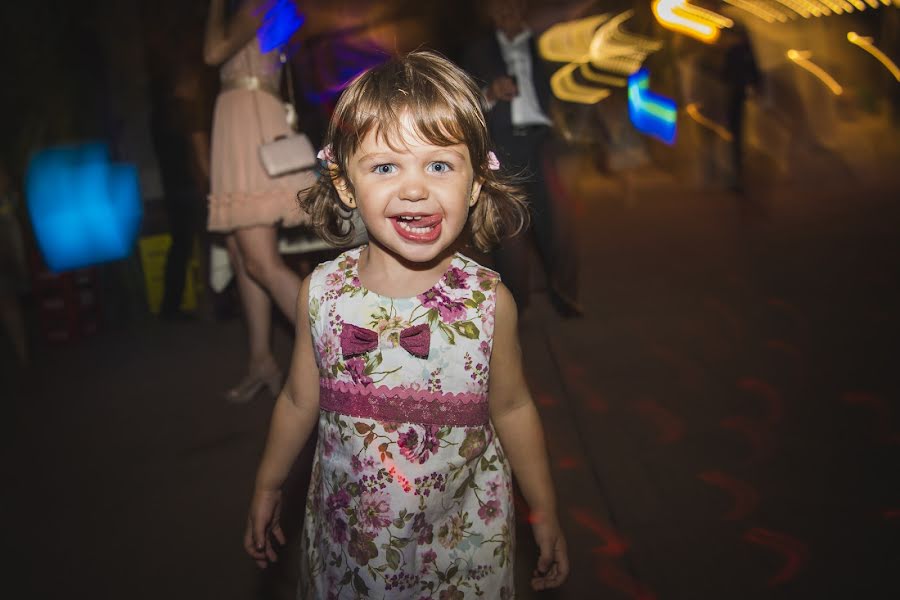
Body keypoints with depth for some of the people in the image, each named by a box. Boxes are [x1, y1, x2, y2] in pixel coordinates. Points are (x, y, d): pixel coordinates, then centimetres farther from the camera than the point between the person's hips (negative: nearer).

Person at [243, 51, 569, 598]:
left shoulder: (488, 301, -16)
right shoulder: (322, 292, -12)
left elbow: (512, 409, -2)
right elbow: (300, 402, 3)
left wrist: (545, 512, 8)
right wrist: (268, 488, 15)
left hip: (460, 539, -1)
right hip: (348, 531, 2)